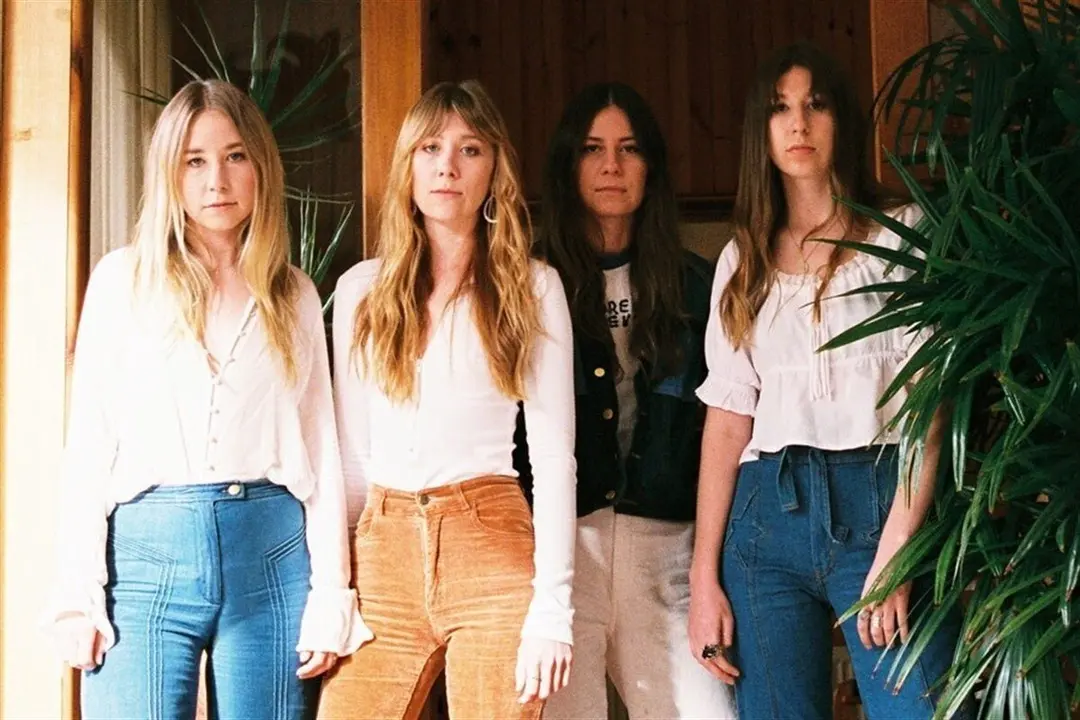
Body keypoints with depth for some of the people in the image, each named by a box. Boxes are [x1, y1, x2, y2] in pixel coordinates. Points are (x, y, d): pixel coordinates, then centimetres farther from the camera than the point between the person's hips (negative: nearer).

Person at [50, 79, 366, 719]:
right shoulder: (124, 279, 7)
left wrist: (330, 596, 2)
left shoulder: (295, 296, 12)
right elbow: (89, 440, 4)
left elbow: (320, 449, 9)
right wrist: (78, 593, -3)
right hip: (146, 549, -1)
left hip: (271, 555, 1)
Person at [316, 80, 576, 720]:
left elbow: (554, 456, -2)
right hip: (383, 552, 2)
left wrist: (552, 607, -9)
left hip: (490, 547, -2)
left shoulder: (533, 288, 2)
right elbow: (350, 452, 12)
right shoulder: (361, 289, 10)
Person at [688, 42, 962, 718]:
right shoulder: (744, 261, 16)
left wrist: (893, 554, -15)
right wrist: (704, 577, 2)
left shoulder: (901, 233, 6)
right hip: (766, 512, 3)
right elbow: (727, 419, 10)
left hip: (879, 503, -3)